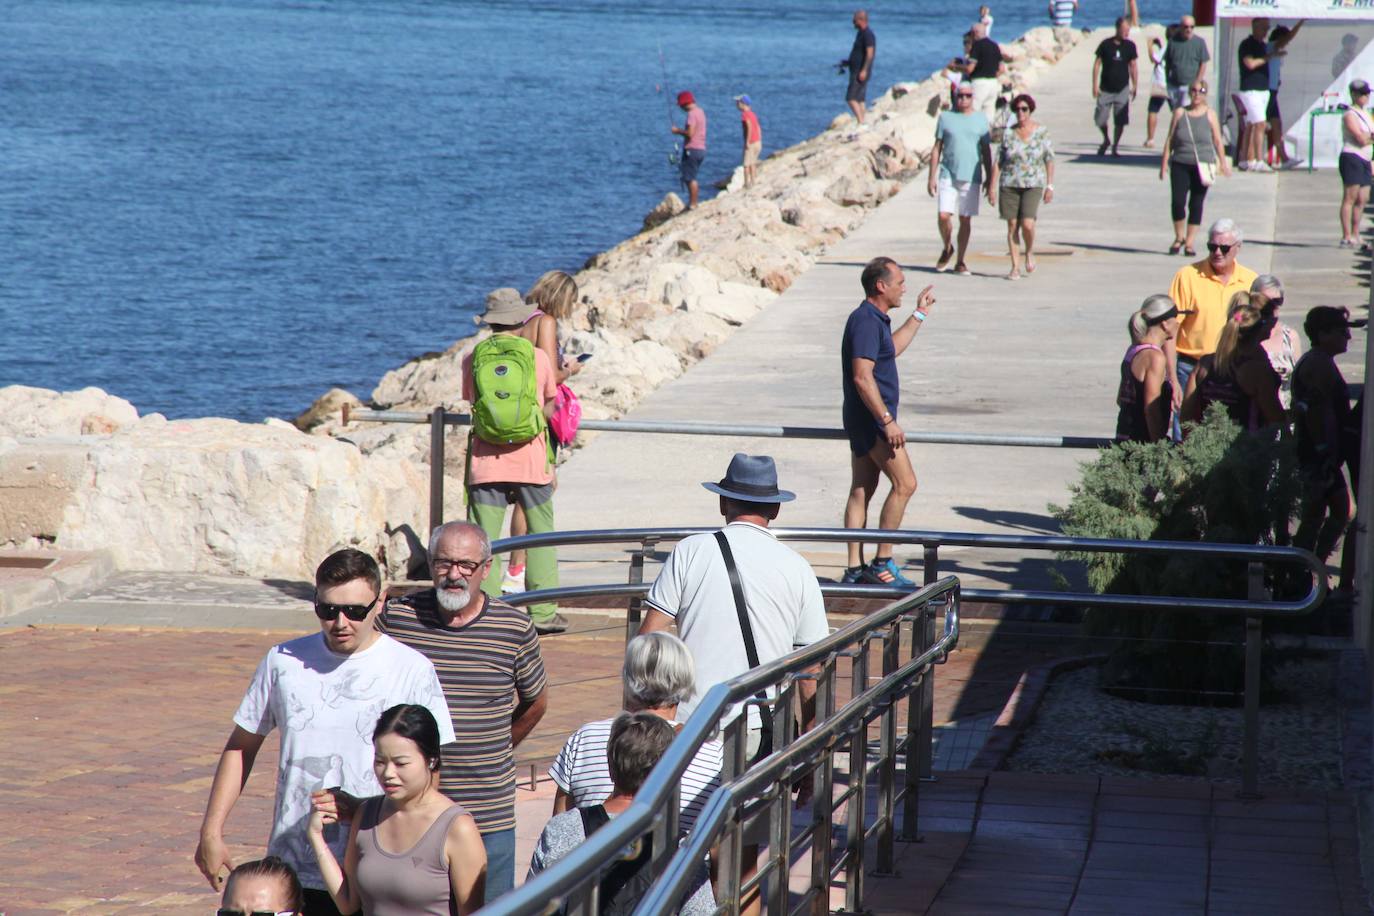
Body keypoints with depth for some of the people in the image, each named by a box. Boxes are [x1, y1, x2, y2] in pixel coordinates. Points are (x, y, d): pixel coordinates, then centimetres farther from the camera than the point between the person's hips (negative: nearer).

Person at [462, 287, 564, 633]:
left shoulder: (472, 359, 1)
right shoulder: (538, 357, -2)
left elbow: (473, 404, 12)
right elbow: (550, 407, 9)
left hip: (485, 461, 1)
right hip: (530, 460, -1)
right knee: (540, 536, 9)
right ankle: (544, 613, 9)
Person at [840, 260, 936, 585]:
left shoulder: (874, 319, 15)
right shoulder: (866, 321, -18)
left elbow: (892, 348, 36)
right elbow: (862, 377, -25)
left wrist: (920, 313, 37)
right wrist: (887, 420, -26)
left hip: (866, 420, 10)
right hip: (871, 419, -10)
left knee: (861, 492, 9)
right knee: (904, 484, -9)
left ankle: (855, 568, 11)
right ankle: (882, 563, -8)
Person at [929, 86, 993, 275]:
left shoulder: (981, 120, 8)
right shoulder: (946, 117, 7)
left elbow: (986, 152, 10)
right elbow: (937, 148, 8)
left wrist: (989, 180, 6)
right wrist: (932, 177, 3)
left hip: (971, 177, 0)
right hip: (948, 175, 0)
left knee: (965, 220, 3)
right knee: (944, 216, -11)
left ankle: (960, 262, 12)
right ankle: (947, 248, 16)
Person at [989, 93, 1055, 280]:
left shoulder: (1042, 132, 1)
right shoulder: (1008, 134, 3)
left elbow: (1049, 160, 3)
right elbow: (998, 162, 4)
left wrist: (1050, 186, -1)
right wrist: (992, 187, -2)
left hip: (1033, 185, -2)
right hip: (1009, 185, 2)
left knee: (1027, 224, -15)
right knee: (1012, 226, 1)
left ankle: (1030, 252, 15)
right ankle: (1015, 267, 9)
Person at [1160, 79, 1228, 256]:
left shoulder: (1210, 115, 2)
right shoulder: (1180, 113, 4)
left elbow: (1217, 140, 6)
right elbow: (1169, 139, 6)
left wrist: (1222, 162, 1)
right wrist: (1164, 162, 2)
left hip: (1202, 166, 0)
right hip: (1180, 164, 0)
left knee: (1196, 204, 1)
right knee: (1177, 202, -8)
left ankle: (1189, 242, 8)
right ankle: (1179, 237, 13)